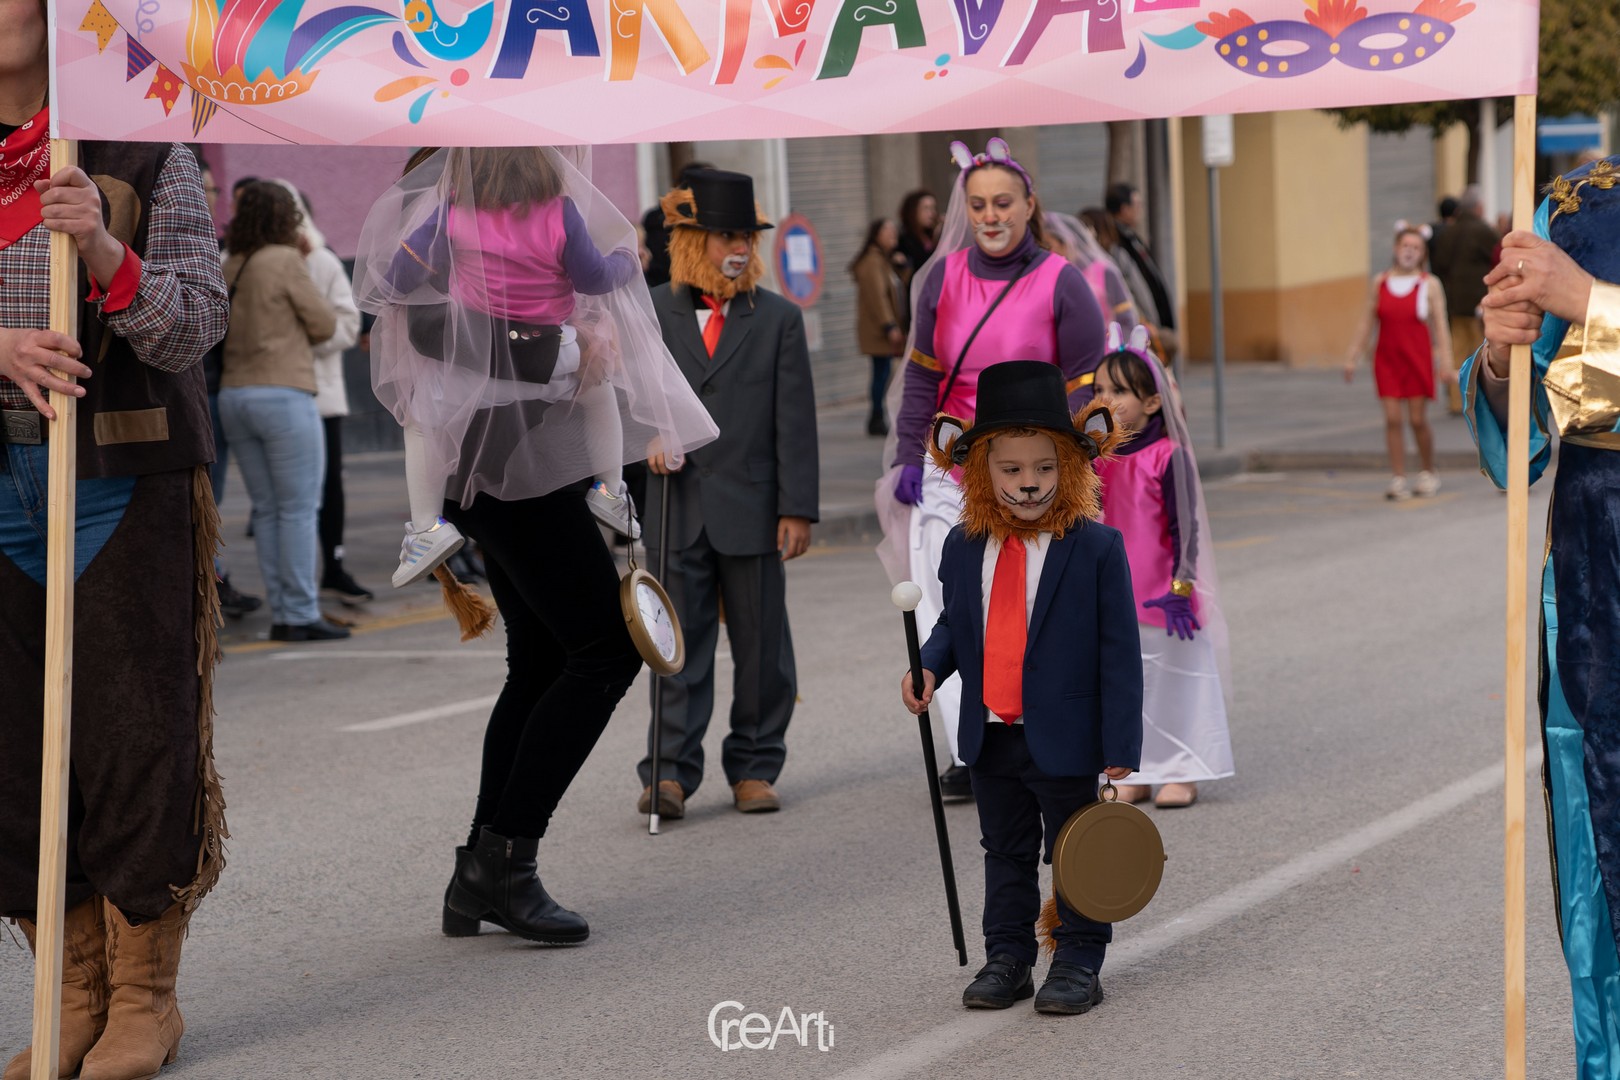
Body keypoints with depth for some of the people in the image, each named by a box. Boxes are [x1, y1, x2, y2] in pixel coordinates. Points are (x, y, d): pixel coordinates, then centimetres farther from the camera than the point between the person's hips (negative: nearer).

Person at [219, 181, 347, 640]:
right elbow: (324, 324, -3)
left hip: (236, 397, 7)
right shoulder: (285, 262, -9)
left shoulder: (230, 269, 12)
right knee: (300, 508, -3)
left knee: (268, 512, 10)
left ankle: (281, 614, 8)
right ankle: (301, 615, -5)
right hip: (284, 396, -7)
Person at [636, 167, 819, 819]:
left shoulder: (778, 319, 3)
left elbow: (794, 420, 0)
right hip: (677, 508, 0)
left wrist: (799, 508, -5)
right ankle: (670, 771, 2)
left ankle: (755, 769, 16)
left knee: (761, 647, 6)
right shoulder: (651, 313, 5)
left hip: (751, 508, 0)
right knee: (678, 643, 0)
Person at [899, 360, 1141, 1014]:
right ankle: (1006, 959, 26)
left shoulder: (1097, 548, -11)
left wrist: (1120, 748, -13)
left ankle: (1078, 964, 18)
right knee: (1005, 854, 16)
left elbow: (1119, 651, -10)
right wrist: (929, 666, -6)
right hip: (990, 738, 5)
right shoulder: (963, 548, 2)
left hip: (1066, 739, -5)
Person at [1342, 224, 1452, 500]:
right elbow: (1365, 324, 9)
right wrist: (1352, 358, 6)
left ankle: (1428, 474, 20)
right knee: (1392, 418, -4)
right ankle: (1398, 479, 0)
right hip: (1387, 360, 2)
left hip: (1418, 360, -2)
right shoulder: (1379, 283, 6)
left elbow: (1440, 325, -3)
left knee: (1418, 419, 0)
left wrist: (1445, 360, -11)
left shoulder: (1430, 285, 0)